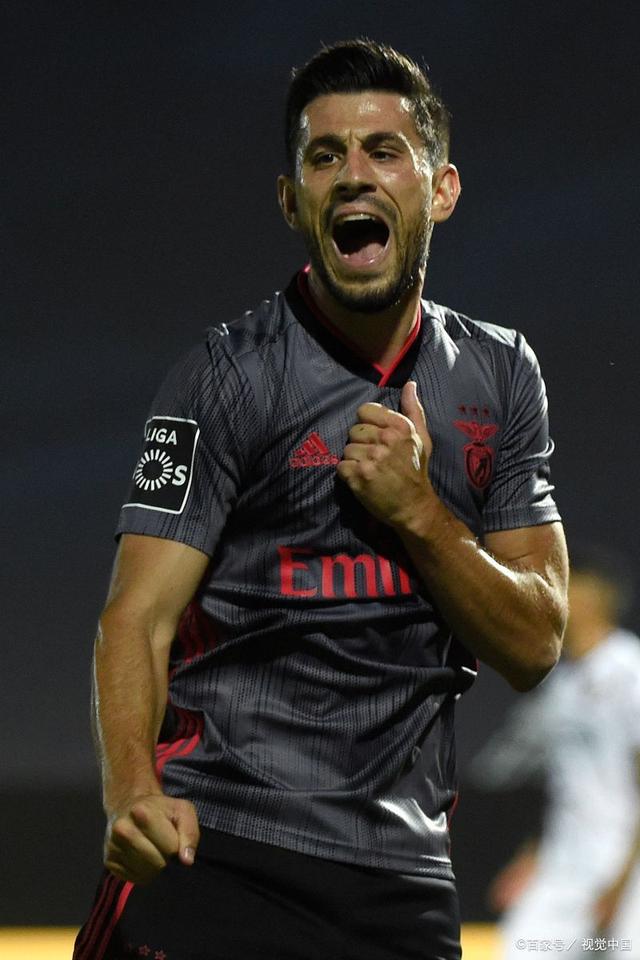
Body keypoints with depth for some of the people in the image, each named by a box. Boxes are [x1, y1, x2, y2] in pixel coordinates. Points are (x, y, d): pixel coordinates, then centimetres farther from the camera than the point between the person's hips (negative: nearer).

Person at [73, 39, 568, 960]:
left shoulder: (499, 375, 10)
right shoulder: (230, 374, -4)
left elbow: (533, 645, 7)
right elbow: (140, 616, -11)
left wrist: (417, 511, -10)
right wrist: (133, 795, -30)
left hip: (404, 873, 4)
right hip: (218, 845, -4)